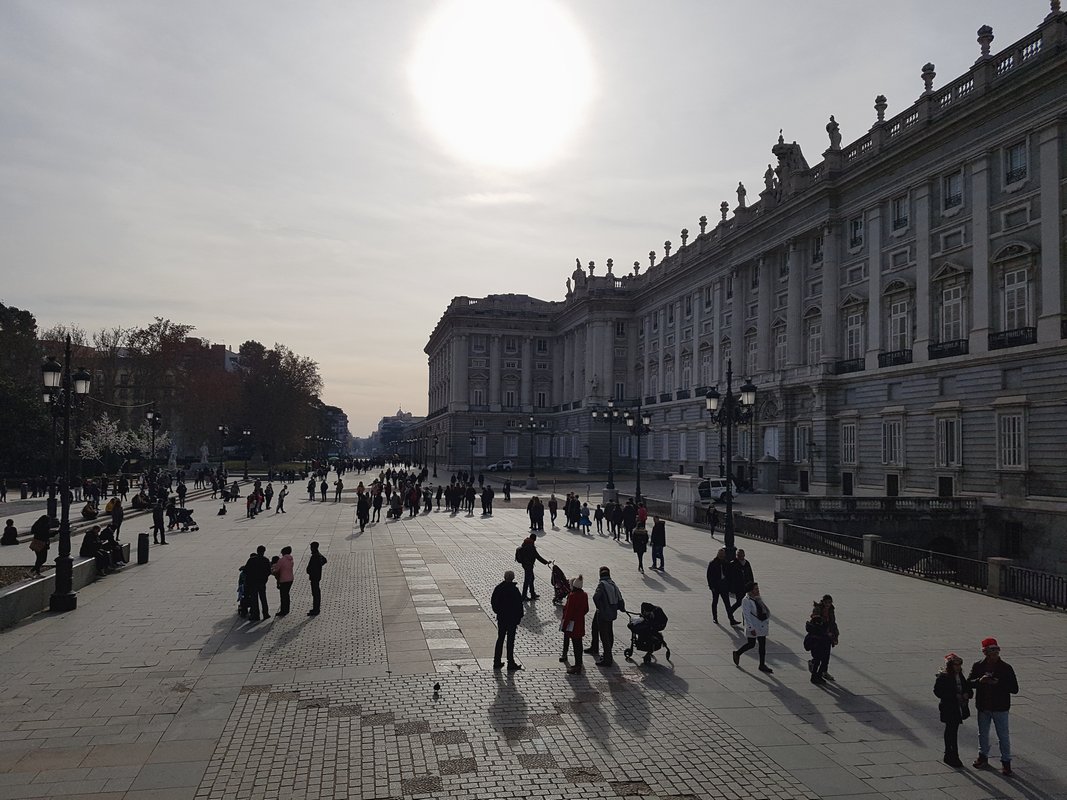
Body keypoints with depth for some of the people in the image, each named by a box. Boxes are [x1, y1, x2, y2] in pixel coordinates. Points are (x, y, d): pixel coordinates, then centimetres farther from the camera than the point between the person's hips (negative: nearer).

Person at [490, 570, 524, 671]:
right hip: (512, 619, -5)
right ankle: (511, 664, 10)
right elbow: (519, 605, -14)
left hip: (501, 618, 5)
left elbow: (493, 602, 5)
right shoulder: (514, 590, -18)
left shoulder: (498, 588, -3)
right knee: (510, 641, 4)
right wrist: (518, 619, -5)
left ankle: (497, 662, 19)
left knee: (500, 639, 15)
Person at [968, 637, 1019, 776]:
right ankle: (983, 756, 35)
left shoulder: (1006, 668, -10)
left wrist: (998, 683, -25)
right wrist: (980, 680, -20)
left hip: (1000, 708, -3)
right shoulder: (977, 666, -3)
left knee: (1003, 736, 5)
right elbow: (969, 682, 0)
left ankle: (1006, 762, 19)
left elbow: (1015, 689, -11)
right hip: (983, 707, 3)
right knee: (983, 734, 17)